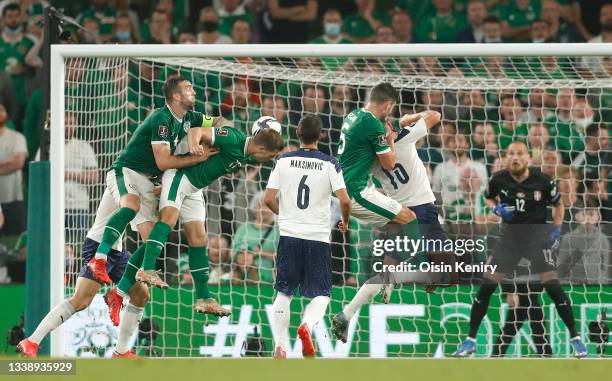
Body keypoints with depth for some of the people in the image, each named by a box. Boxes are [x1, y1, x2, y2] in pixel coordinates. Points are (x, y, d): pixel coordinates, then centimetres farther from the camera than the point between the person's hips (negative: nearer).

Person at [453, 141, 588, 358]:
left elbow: (558, 205, 5)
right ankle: (470, 340, 8)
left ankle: (575, 338, 1)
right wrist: (496, 209, -8)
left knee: (553, 287, -13)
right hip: (510, 237, 2)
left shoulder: (542, 181, -13)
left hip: (537, 236, -2)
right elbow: (489, 199, 13)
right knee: (485, 288, -4)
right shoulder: (499, 180, -8)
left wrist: (556, 230, -6)